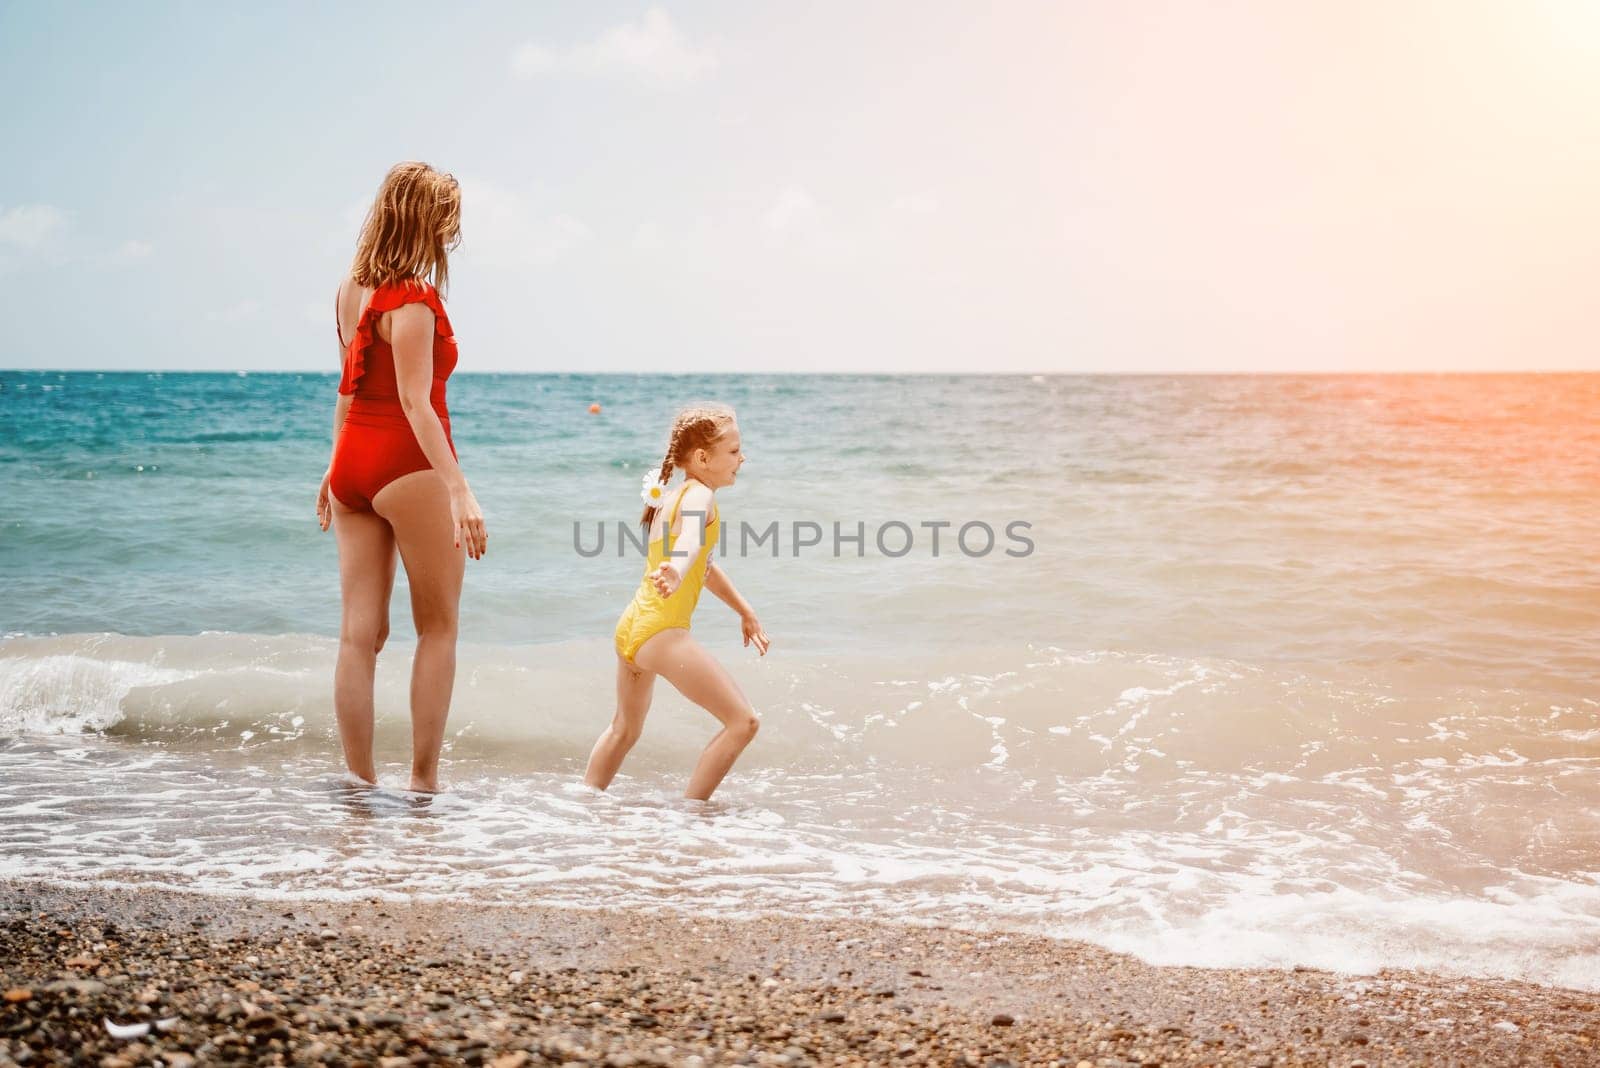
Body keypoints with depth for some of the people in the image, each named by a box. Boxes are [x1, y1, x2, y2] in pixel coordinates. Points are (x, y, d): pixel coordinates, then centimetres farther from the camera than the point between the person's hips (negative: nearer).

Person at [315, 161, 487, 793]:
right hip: (409, 468, -7)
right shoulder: (414, 299, -15)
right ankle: (424, 782, 6)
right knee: (438, 628, 6)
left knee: (361, 632, 6)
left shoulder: (352, 291, 10)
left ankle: (359, 782, 9)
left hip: (352, 467, 7)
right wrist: (459, 490, -28)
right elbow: (415, 401, -23)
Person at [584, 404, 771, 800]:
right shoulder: (699, 495, -9)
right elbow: (691, 541, -34)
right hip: (662, 631, -10)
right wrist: (677, 573, -54)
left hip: (629, 628, 10)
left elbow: (704, 566, 32)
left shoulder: (669, 496, 20)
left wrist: (745, 611, 37)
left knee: (625, 729, 29)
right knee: (743, 722, -10)